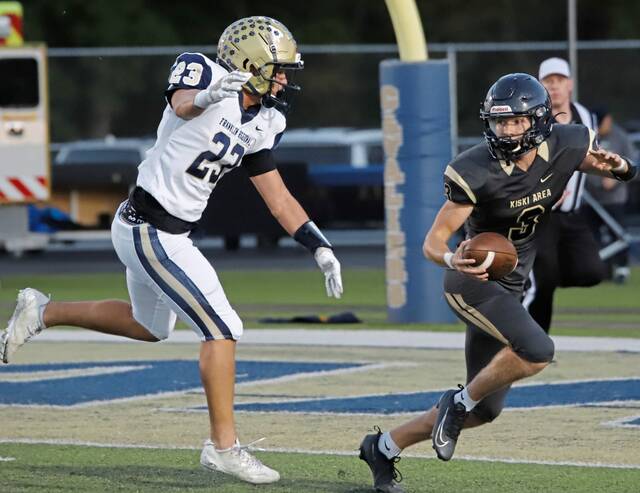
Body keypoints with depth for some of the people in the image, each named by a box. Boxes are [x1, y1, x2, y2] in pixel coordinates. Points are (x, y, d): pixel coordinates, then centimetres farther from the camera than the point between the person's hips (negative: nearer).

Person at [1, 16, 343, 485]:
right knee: (222, 328, -9)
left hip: (171, 231, 10)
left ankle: (43, 312, 38)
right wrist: (207, 95, -61)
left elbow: (278, 196, 12)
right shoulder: (205, 74, -16)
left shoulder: (259, 124, 7)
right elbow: (182, 103, -39)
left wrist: (320, 248, 6)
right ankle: (224, 445, -2)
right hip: (151, 232, -10)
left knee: (149, 326, 28)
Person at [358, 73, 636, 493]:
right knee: (537, 351, -31)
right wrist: (452, 259, -42)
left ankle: (384, 447, 23)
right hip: (472, 282, -7)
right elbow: (433, 241, -18)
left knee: (484, 410, 10)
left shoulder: (567, 147, -9)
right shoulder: (475, 172, -21)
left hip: (510, 287, 7)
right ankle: (460, 403, -8)